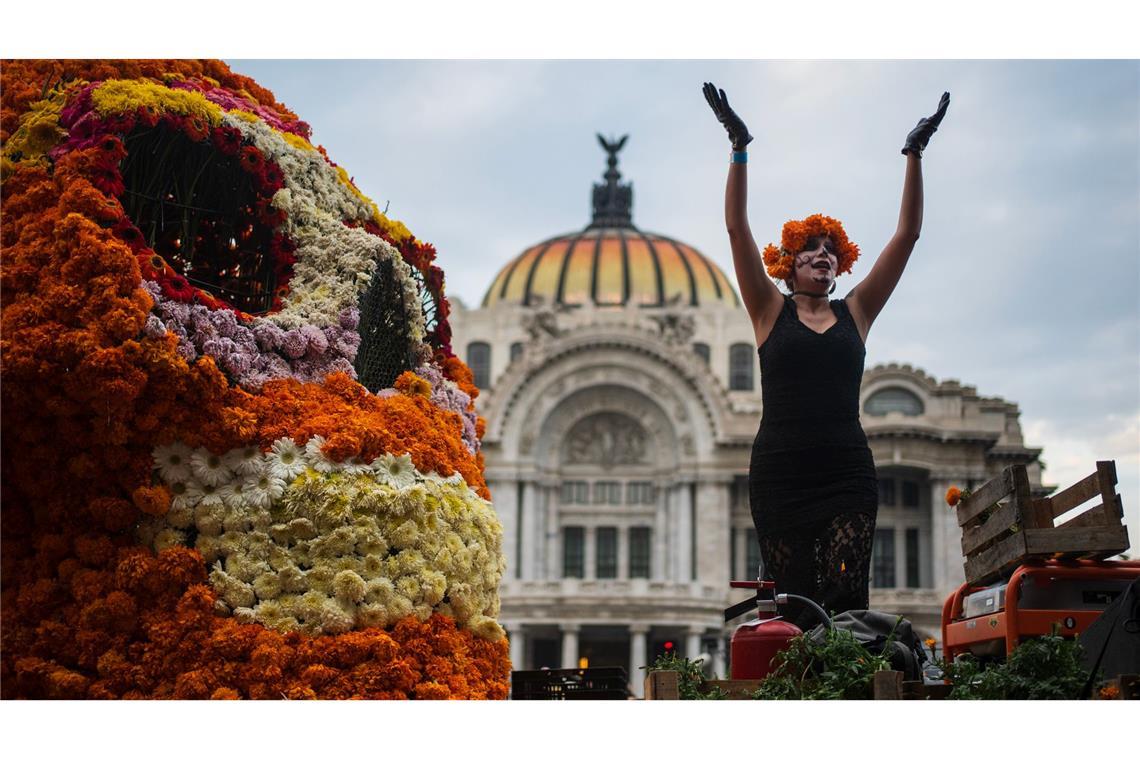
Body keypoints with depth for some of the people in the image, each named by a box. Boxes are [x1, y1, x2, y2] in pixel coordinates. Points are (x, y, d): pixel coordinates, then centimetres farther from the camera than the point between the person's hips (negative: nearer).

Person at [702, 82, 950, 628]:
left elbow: (907, 235, 12)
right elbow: (737, 230, 2)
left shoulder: (855, 312, 15)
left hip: (847, 473, 1)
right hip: (780, 473, -1)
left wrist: (915, 155, 7)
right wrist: (739, 149, -5)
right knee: (790, 603, -5)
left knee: (846, 598, -11)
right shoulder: (771, 312, 10)